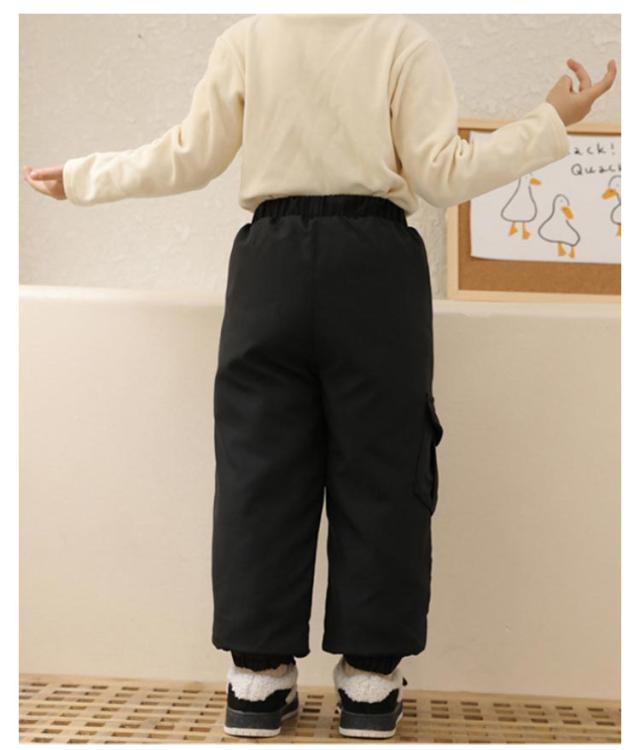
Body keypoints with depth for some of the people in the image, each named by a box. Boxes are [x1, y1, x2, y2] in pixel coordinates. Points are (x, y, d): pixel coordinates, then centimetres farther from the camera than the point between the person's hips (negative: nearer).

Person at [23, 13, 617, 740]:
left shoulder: (245, 36, 6)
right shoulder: (404, 38, 1)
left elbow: (187, 161, 7)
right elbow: (441, 175, -3)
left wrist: (81, 176, 23)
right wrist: (551, 121, 8)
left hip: (271, 264, 2)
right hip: (374, 265, -1)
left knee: (260, 467, 6)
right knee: (378, 468, 5)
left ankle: (259, 674, 12)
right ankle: (369, 679, 11)